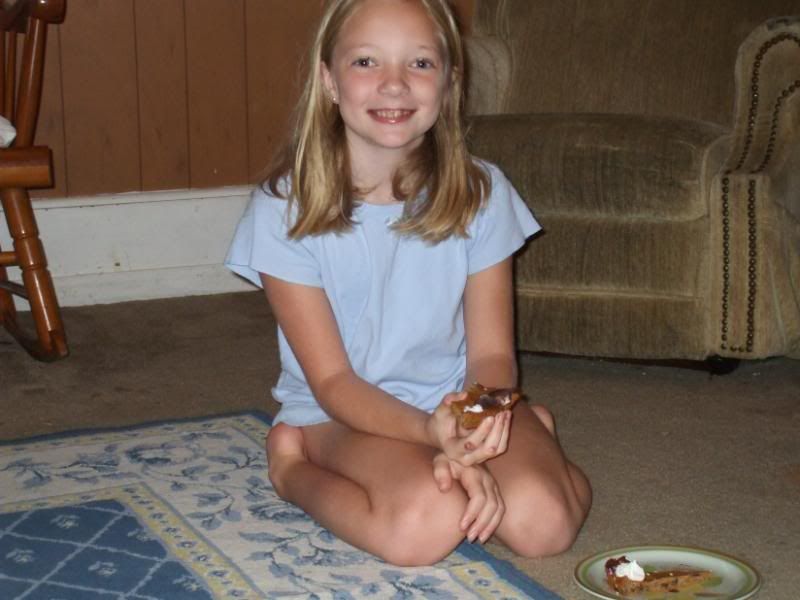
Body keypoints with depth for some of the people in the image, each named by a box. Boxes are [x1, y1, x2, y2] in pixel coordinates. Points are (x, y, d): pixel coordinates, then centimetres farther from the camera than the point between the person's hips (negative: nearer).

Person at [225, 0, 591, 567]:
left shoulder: (480, 192, -8)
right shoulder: (285, 210, -15)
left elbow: (491, 353, -6)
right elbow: (332, 381, -13)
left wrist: (469, 446, -28)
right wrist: (432, 433, -31)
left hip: (458, 405, 3)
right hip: (345, 414, -2)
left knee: (543, 521, -25)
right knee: (425, 523, -32)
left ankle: (533, 432, 9)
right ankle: (292, 464, -4)